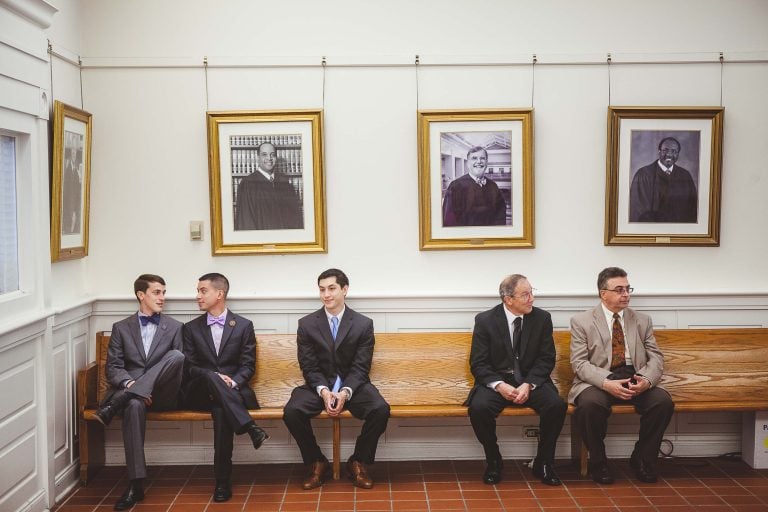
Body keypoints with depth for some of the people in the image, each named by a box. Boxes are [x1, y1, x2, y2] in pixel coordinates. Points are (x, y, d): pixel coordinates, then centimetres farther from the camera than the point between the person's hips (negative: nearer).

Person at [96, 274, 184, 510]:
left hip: (162, 393, 0)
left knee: (176, 356, -31)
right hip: (130, 391, 0)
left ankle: (114, 405, -32)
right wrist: (130, 383, -18)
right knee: (135, 405, -39)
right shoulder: (121, 328, 15)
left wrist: (142, 386, -7)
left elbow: (181, 365, 10)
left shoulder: (175, 327, 15)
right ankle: (136, 484, -36)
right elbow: (113, 367, 5)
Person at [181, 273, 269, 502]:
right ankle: (250, 428, -43)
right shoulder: (191, 328, 14)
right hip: (200, 392, 1)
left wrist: (231, 383, -17)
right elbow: (189, 366, 5)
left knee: (221, 411, -37)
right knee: (209, 376, -36)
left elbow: (248, 365, 4)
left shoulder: (244, 326, 9)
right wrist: (215, 378, -15)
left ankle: (223, 480, -31)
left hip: (233, 391, -1)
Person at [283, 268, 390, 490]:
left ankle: (358, 462, -4)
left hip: (353, 386, 0)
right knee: (291, 411, -28)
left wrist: (345, 393, -25)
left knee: (381, 409, -29)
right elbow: (309, 367, -4)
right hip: (319, 386, 1)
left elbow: (360, 368, -7)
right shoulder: (307, 324, -1)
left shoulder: (363, 324, -3)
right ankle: (317, 463, -4)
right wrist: (324, 391, -22)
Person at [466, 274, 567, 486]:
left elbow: (547, 359, 1)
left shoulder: (542, 318, 1)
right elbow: (478, 364, -4)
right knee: (478, 407, -31)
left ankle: (543, 463, -5)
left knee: (557, 405, -27)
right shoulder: (485, 320, -4)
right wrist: (499, 385, -22)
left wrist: (528, 385, -16)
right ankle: (493, 461, -5)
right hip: (496, 381, -1)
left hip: (532, 381, 2)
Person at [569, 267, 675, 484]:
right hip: (598, 381, -3)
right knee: (590, 404, -35)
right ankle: (598, 462, -10)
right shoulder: (581, 321, 4)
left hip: (636, 380, 3)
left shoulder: (642, 320, 15)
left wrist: (646, 380, -16)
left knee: (663, 401, -26)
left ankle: (642, 458, -3)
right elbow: (580, 363, -5)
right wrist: (606, 383, -23)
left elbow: (656, 358, 8)